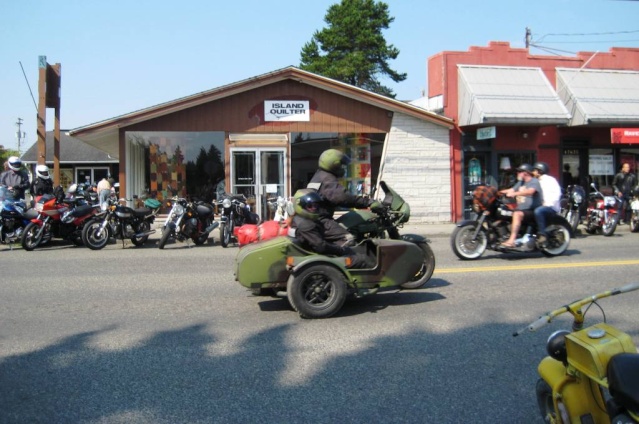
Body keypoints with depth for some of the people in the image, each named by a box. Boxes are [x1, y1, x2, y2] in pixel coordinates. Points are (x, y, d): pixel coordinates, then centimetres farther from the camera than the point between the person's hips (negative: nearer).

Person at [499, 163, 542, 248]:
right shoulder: (521, 183, 21)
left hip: (532, 211, -9)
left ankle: (511, 241, -43)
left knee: (517, 214, -36)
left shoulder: (534, 181, -6)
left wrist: (514, 193, -39)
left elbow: (530, 191, -27)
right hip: (521, 209, 9)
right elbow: (510, 190, 16)